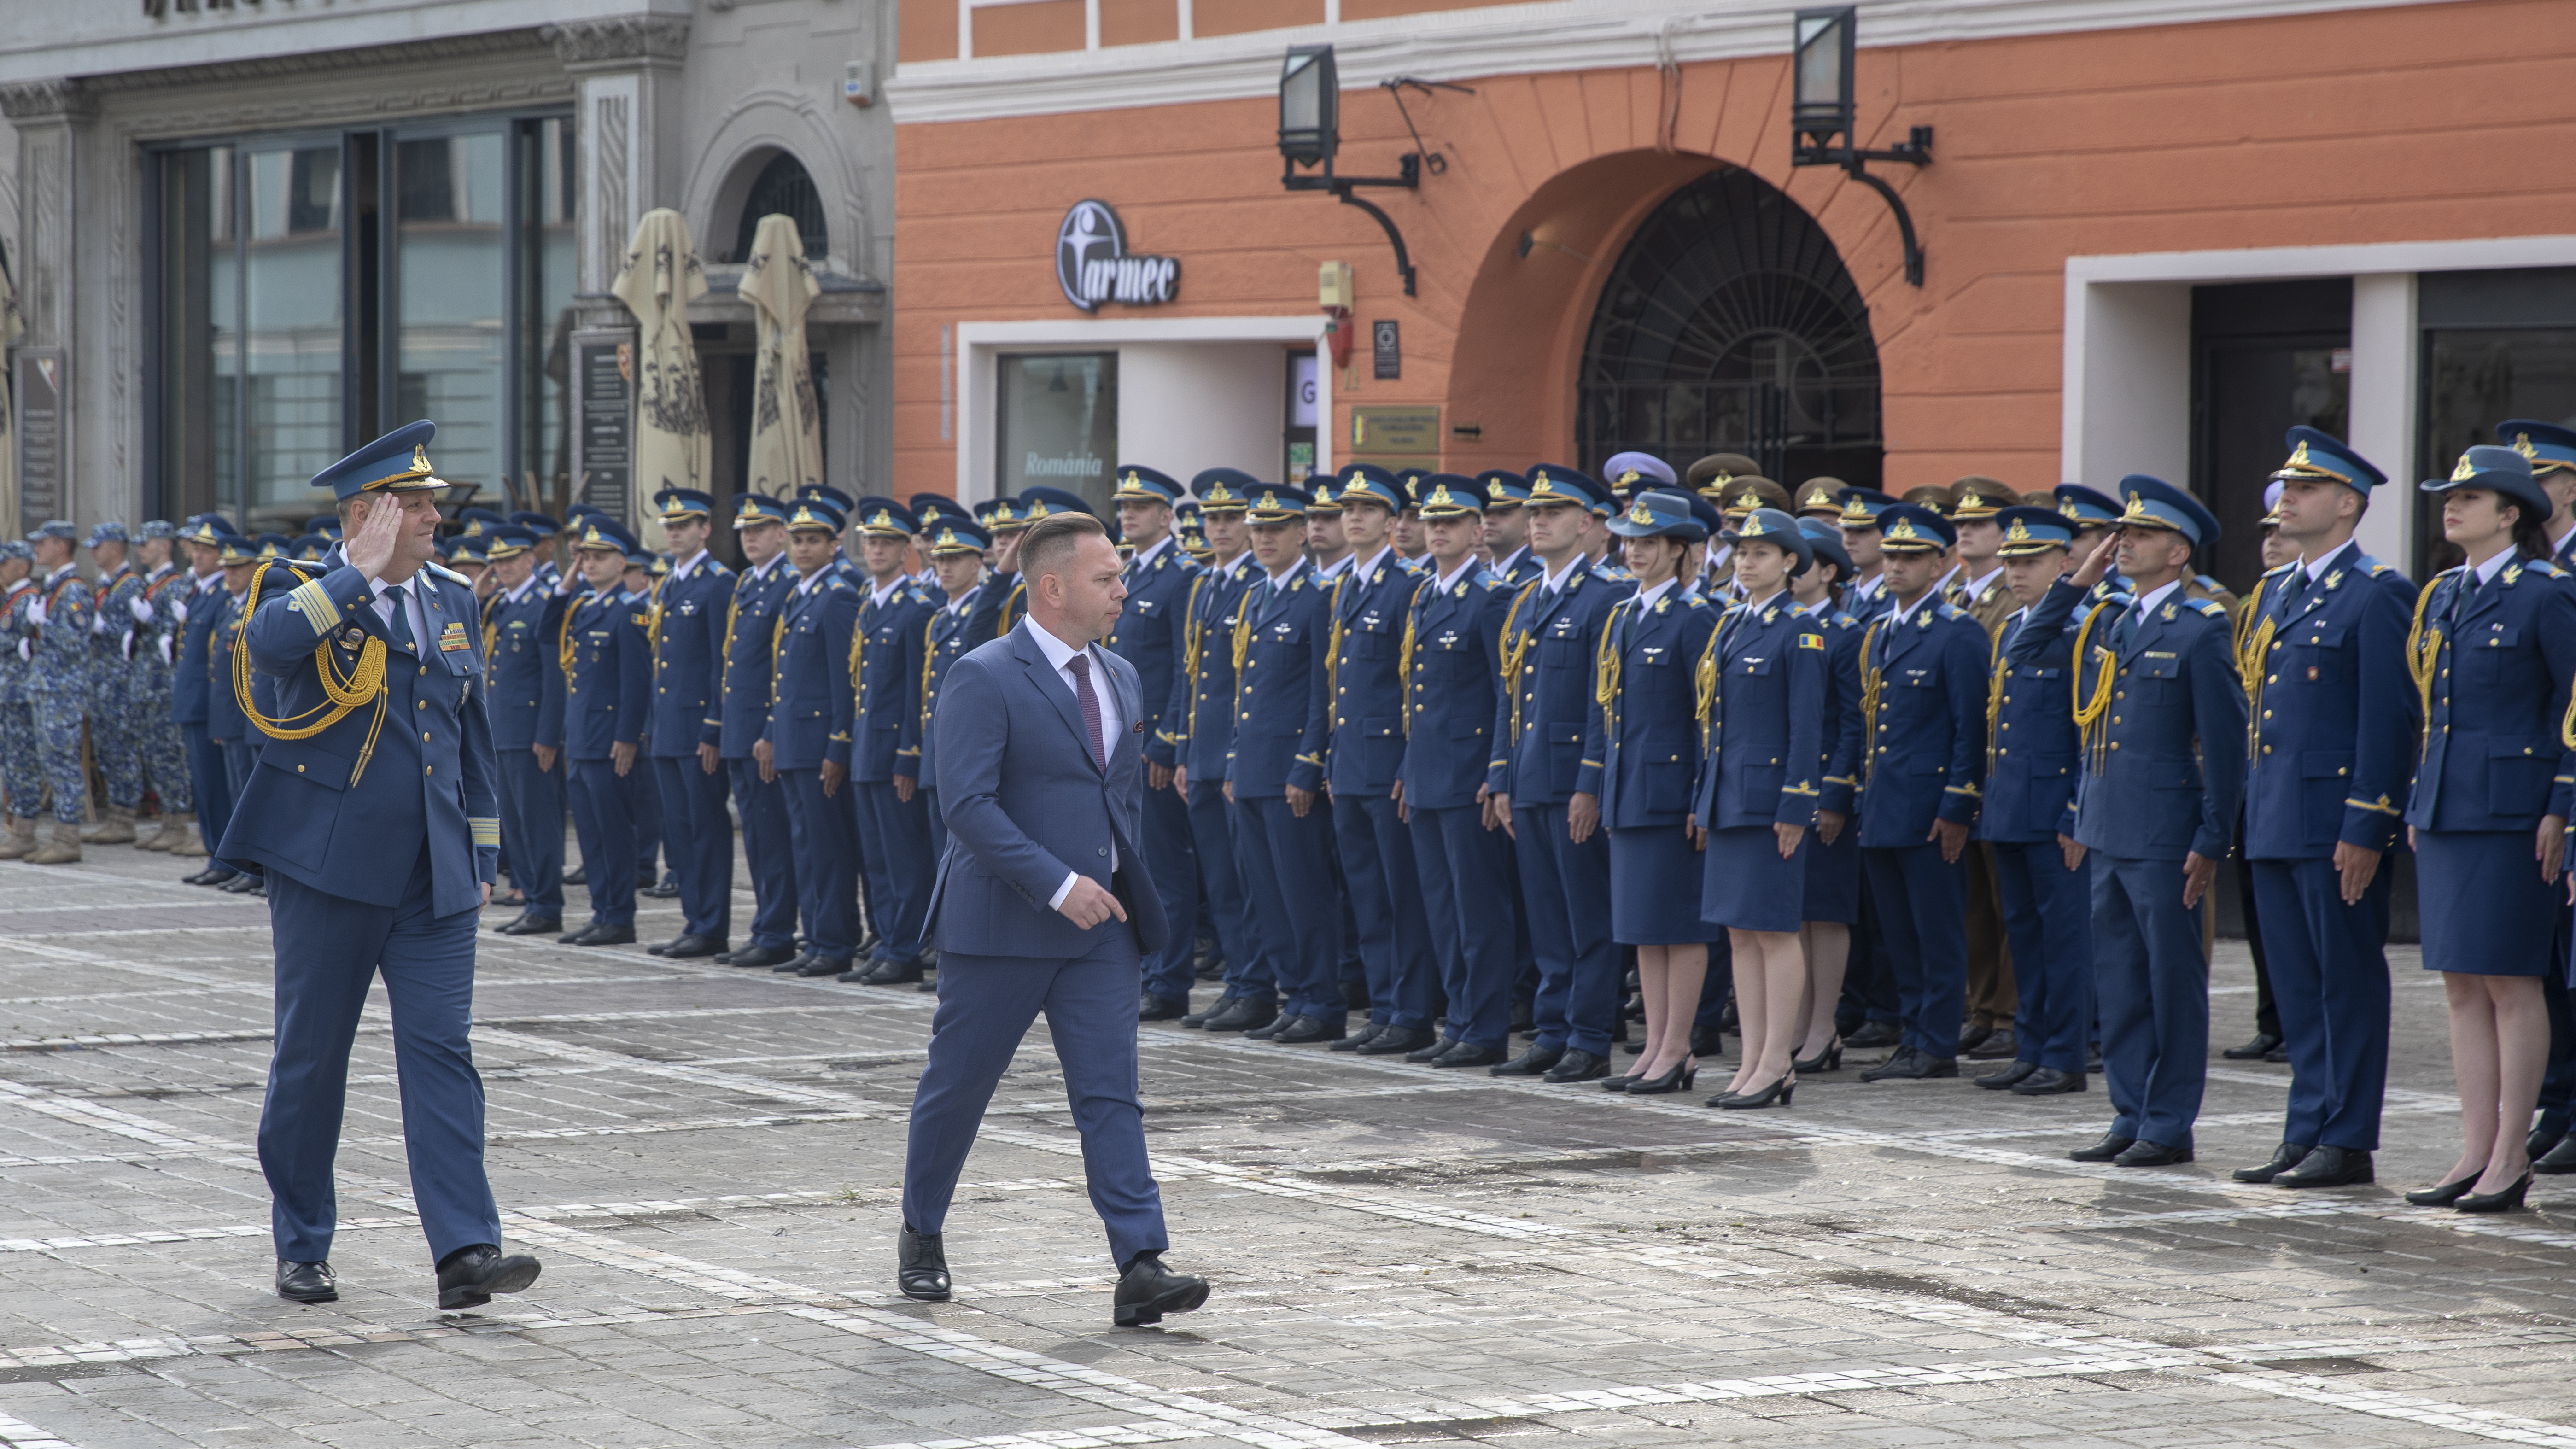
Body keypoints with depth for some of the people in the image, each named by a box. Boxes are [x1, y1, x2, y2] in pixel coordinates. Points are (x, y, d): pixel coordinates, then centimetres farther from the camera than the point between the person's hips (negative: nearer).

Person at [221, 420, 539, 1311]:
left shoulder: (452, 603, 13)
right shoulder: (303, 592, -3)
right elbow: (268, 643, -29)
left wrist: (483, 855, 16)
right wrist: (364, 573, -22)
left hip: (432, 876, 4)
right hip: (327, 867, -4)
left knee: (441, 1051, -6)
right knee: (311, 1057, 5)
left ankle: (466, 1252, -13)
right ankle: (302, 1249, 18)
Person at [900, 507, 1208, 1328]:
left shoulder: (1119, 679, 12)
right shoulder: (985, 679, -12)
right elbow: (968, 804, -20)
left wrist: (1128, 892, 12)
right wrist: (1057, 884, -24)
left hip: (1100, 923, 5)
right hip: (1001, 926, -5)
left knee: (1111, 1092, -4)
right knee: (957, 1086, 9)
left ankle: (1141, 1266, -11)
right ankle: (922, 1237, 28)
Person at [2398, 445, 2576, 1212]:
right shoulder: (2440, 596, 14)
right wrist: (2420, 802, 16)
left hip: (2511, 812, -7)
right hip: (2444, 811, 8)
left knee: (2509, 981, -3)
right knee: (2462, 983, 8)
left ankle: (2511, 1157, 2)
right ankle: (2476, 1151, 12)